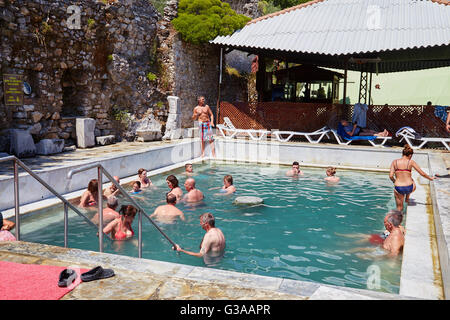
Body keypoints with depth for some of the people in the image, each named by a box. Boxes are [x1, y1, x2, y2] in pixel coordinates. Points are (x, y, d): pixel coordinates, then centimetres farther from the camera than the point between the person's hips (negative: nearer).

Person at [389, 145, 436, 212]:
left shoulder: (394, 162, 0)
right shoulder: (411, 162, -2)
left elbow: (391, 176, -5)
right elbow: (422, 174, 4)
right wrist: (430, 178, 23)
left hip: (398, 188, 0)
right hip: (409, 188, 0)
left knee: (399, 208, 22)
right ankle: (407, 198, 43)